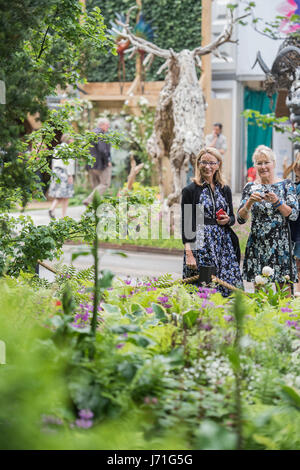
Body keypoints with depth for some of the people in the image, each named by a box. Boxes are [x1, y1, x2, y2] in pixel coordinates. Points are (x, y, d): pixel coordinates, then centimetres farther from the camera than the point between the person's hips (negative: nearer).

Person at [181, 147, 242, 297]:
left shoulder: (225, 190, 13)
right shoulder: (190, 190, -1)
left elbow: (232, 217, 21)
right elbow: (185, 223, -5)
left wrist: (228, 220, -4)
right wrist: (188, 253, -13)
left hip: (224, 244, 4)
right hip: (200, 244, -4)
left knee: (230, 289, -3)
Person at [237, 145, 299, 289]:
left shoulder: (286, 185, 3)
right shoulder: (250, 188, 7)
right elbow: (240, 218, 1)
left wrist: (277, 202, -20)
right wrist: (249, 203, -17)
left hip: (280, 244, -1)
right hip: (257, 244, 1)